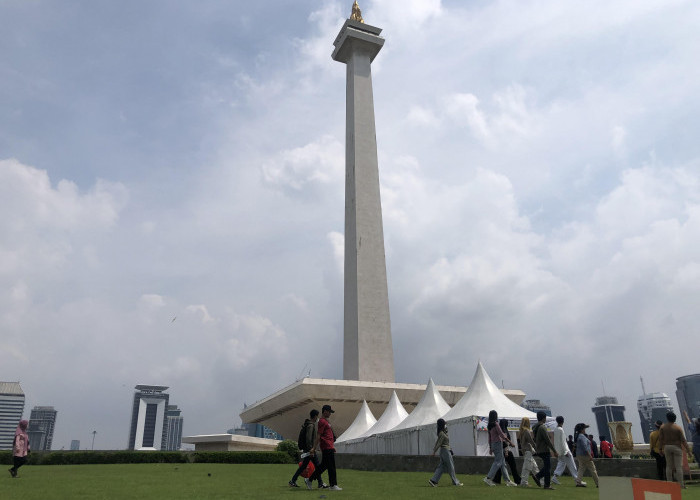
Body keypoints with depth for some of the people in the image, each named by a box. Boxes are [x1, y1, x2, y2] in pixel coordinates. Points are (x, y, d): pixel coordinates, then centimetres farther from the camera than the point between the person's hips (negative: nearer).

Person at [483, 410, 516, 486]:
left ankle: (508, 480, 12)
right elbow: (502, 435, -16)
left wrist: (490, 447, 20)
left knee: (503, 462, 10)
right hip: (498, 443, -8)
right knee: (498, 462, -6)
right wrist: (510, 442, -9)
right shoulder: (496, 424, -14)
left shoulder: (489, 426, 11)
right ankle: (488, 478, -10)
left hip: (493, 444, 8)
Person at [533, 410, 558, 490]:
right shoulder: (542, 427, -18)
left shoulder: (535, 427, 12)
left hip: (539, 450, 9)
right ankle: (547, 485, 3)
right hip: (544, 450, -9)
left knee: (547, 466, 18)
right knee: (547, 467, -1)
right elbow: (548, 440, -18)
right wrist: (554, 451, -13)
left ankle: (538, 476, 10)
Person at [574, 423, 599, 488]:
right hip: (585, 455, -9)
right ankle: (598, 483, 9)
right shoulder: (582, 436, -17)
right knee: (592, 470, 2)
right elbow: (584, 447, -23)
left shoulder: (577, 436, 13)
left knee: (581, 468, 8)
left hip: (579, 455, 9)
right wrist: (590, 455, -21)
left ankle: (579, 482, 0)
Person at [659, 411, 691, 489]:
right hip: (677, 447, -3)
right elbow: (683, 440, -10)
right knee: (679, 466, 0)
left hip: (667, 447, 3)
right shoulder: (678, 428, -9)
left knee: (669, 466, 9)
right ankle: (681, 484, 0)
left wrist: (661, 449, 10)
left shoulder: (662, 427, -1)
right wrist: (688, 450, -2)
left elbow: (660, 439, 0)